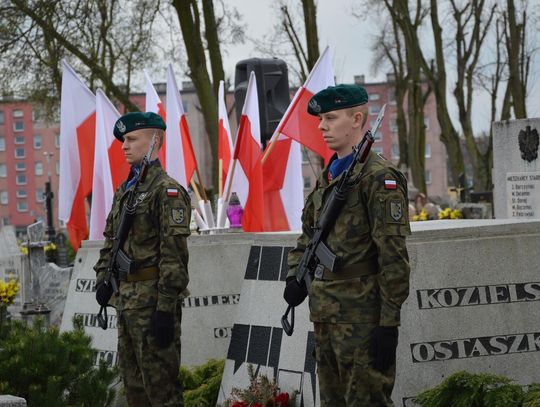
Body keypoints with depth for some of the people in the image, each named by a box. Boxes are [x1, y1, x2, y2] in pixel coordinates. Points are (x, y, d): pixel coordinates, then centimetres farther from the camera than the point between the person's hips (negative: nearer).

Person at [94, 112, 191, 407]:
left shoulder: (167, 190, -12)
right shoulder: (124, 191, 16)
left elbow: (174, 252, -18)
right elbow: (110, 241, 24)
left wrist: (166, 309, -22)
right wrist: (103, 280, 9)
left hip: (152, 299, -9)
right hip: (126, 299, 9)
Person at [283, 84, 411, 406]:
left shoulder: (379, 177, -12)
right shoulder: (328, 177, 15)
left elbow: (394, 256, -16)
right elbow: (308, 233, 26)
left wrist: (389, 323, -19)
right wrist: (296, 276, 8)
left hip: (362, 316, -9)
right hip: (325, 316, 9)